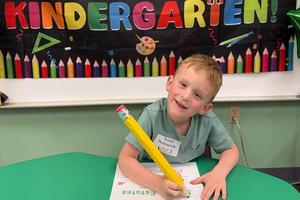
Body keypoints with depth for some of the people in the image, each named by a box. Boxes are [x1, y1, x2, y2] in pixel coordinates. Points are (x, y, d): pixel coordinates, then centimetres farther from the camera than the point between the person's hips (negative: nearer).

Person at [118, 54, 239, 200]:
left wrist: (219, 173, -20)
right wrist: (157, 183, -36)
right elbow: (125, 159, -22)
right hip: (151, 184, -2)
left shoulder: (208, 120, -16)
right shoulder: (153, 115, -22)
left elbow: (231, 150, -1)